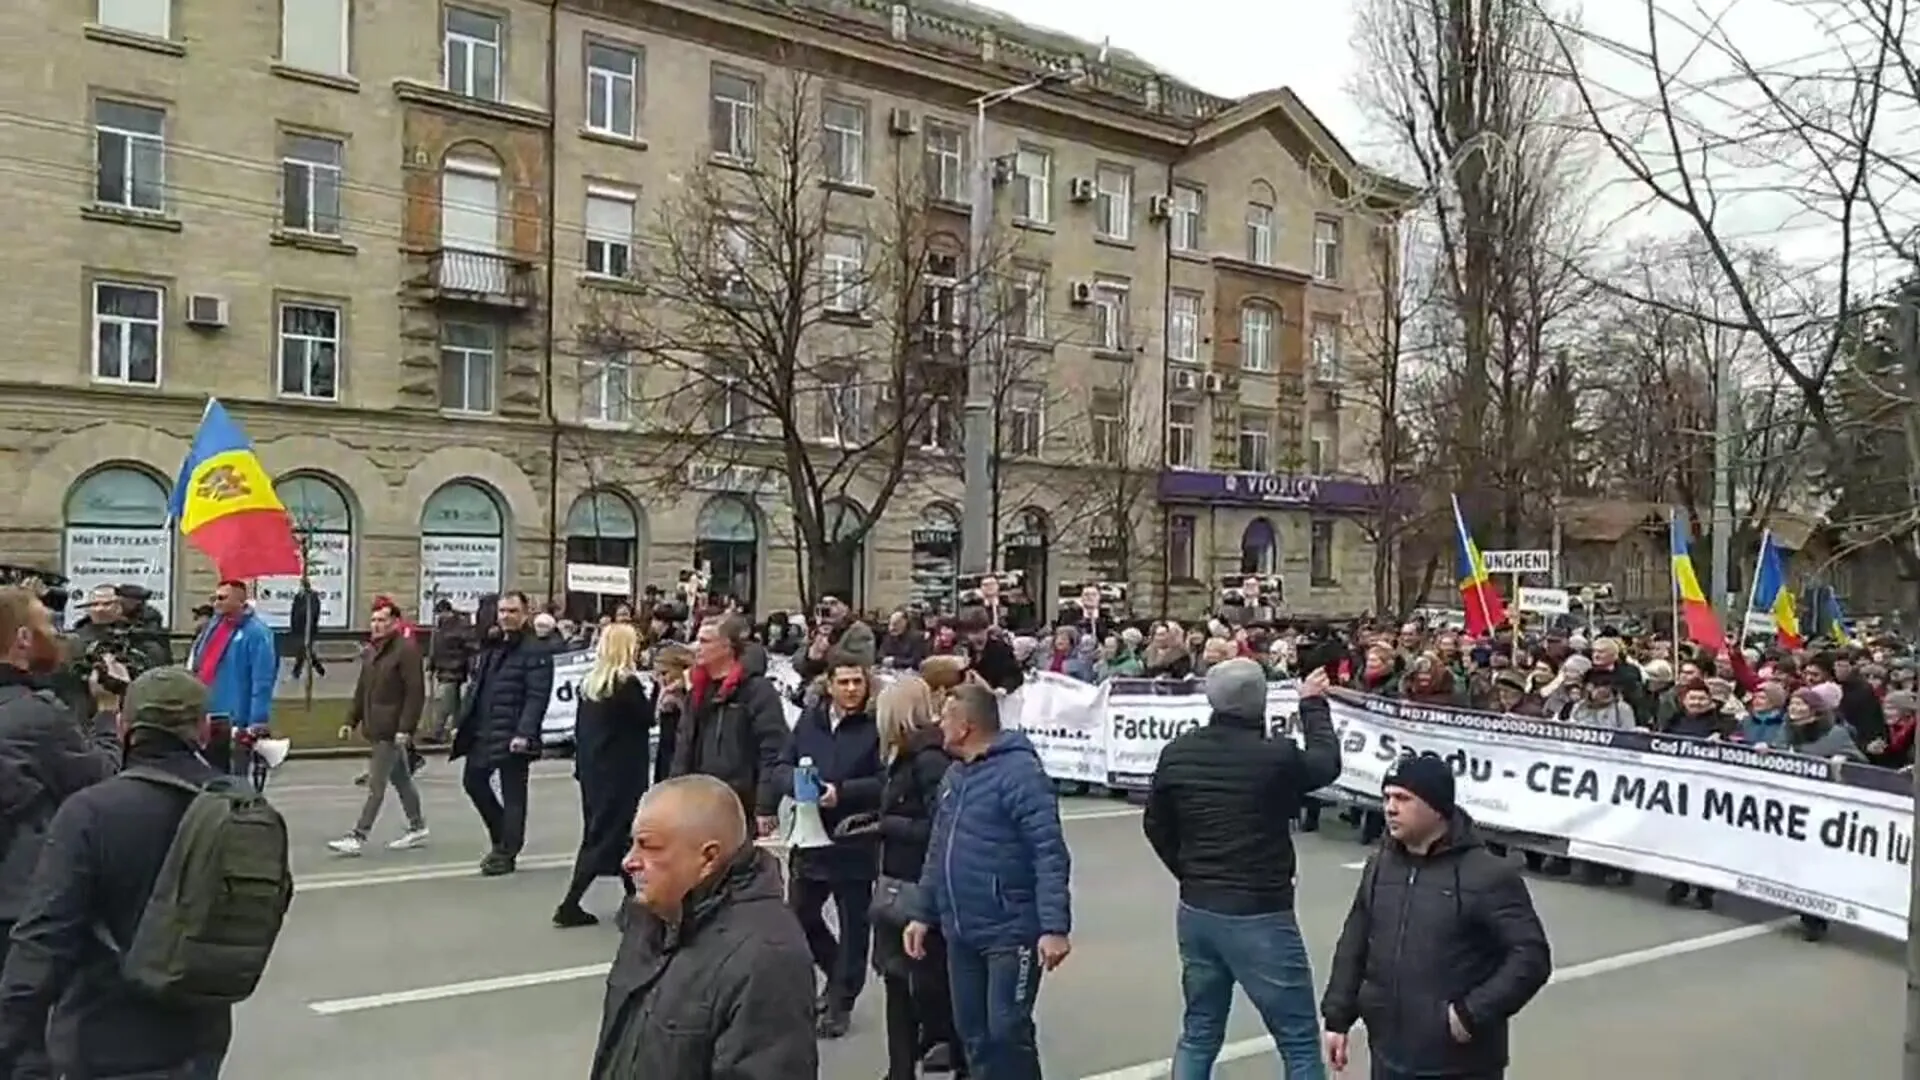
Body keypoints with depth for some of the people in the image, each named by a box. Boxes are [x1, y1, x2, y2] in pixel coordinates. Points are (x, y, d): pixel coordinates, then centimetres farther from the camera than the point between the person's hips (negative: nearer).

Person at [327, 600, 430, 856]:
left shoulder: (406, 650, -13)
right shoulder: (371, 652, 14)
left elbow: (415, 692, -18)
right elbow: (361, 690, 20)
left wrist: (406, 728, -21)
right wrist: (351, 721, 13)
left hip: (392, 731, -9)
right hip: (375, 728, 9)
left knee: (376, 784, -5)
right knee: (401, 779, 17)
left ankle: (358, 836, -1)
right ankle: (417, 827, 27)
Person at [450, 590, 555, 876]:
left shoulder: (536, 652, -10)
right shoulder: (491, 648, 15)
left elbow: (537, 698, -18)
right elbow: (476, 689, 19)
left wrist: (524, 733, -26)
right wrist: (462, 723, 14)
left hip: (512, 736, -8)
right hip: (483, 732, 8)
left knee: (513, 794, 1)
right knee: (473, 780, 12)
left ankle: (506, 853, 11)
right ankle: (502, 838, 28)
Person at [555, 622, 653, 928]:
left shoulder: (590, 682, 6)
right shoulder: (627, 684, -16)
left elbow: (580, 727, 11)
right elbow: (648, 718, -6)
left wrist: (582, 764, 17)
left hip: (593, 770, 8)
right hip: (620, 772, -8)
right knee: (611, 833, -1)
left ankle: (633, 897, 25)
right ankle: (570, 905, -5)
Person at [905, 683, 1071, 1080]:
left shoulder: (1018, 771, -17)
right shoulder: (955, 774, 10)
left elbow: (1050, 854, -22)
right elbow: (939, 851, 17)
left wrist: (1055, 926, -27)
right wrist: (925, 914, 16)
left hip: (1010, 931, -8)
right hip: (961, 931, 8)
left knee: (1007, 1031, -3)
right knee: (972, 1032, 15)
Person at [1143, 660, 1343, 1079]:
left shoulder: (1177, 753, -2)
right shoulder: (1275, 756, -18)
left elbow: (1155, 826, 10)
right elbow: (1327, 764, 5)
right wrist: (1313, 703, 19)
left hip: (1195, 911, 6)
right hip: (1259, 916, -6)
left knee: (1199, 1033, 18)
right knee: (1300, 1043, 7)